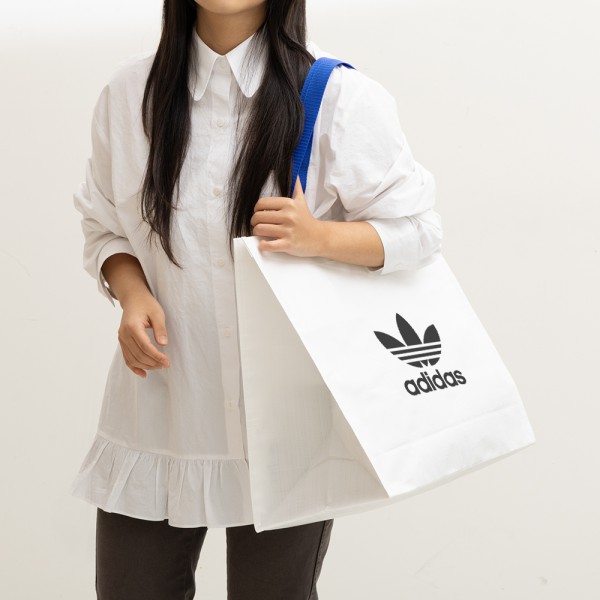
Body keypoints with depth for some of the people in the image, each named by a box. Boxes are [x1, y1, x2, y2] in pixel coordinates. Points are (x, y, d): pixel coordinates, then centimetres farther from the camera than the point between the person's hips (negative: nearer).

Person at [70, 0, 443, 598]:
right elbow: (103, 225, 13)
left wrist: (318, 237, -21)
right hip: (160, 408, 3)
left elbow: (415, 229, -3)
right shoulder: (129, 92, 3)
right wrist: (131, 293, -8)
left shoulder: (339, 96, -7)